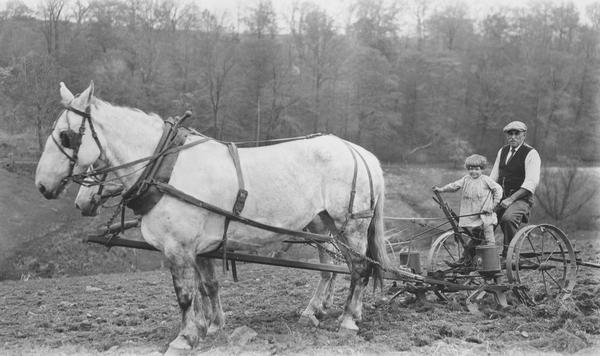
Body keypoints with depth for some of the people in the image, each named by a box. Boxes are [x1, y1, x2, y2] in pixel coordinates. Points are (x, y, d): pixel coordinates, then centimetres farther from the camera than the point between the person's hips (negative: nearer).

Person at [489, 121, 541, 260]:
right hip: (501, 198, 7)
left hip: (521, 199, -6)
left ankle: (508, 255, -24)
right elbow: (493, 177, 17)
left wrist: (511, 199, -23)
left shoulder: (531, 154, -6)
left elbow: (531, 183, -16)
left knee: (508, 218, -34)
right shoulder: (502, 151, 15)